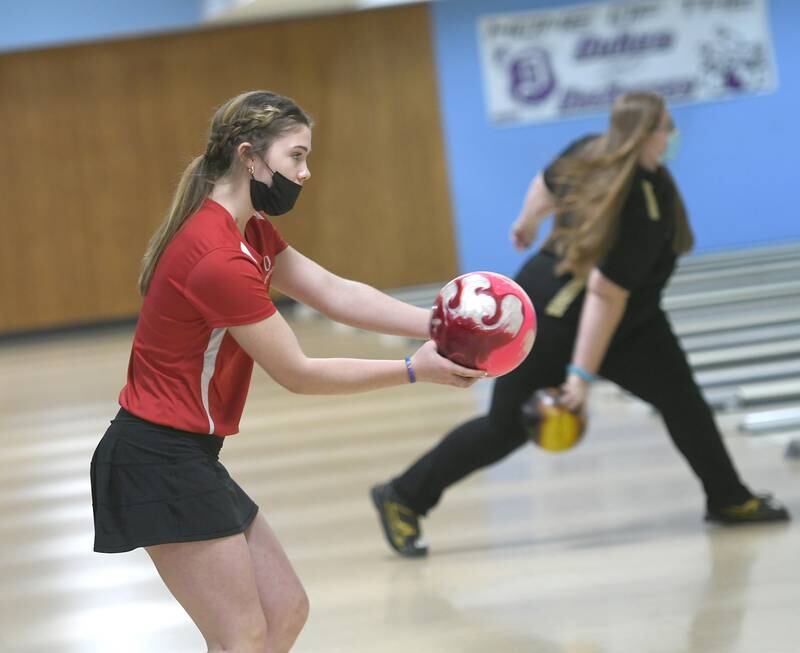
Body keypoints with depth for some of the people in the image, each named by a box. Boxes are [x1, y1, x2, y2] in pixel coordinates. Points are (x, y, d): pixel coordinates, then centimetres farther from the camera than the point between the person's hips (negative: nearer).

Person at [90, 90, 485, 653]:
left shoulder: (250, 231, 9)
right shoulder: (219, 259, -23)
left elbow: (334, 293, 2)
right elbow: (297, 374, -16)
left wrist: (438, 326, -9)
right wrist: (413, 370, -12)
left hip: (186, 457, 10)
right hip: (162, 462, -10)